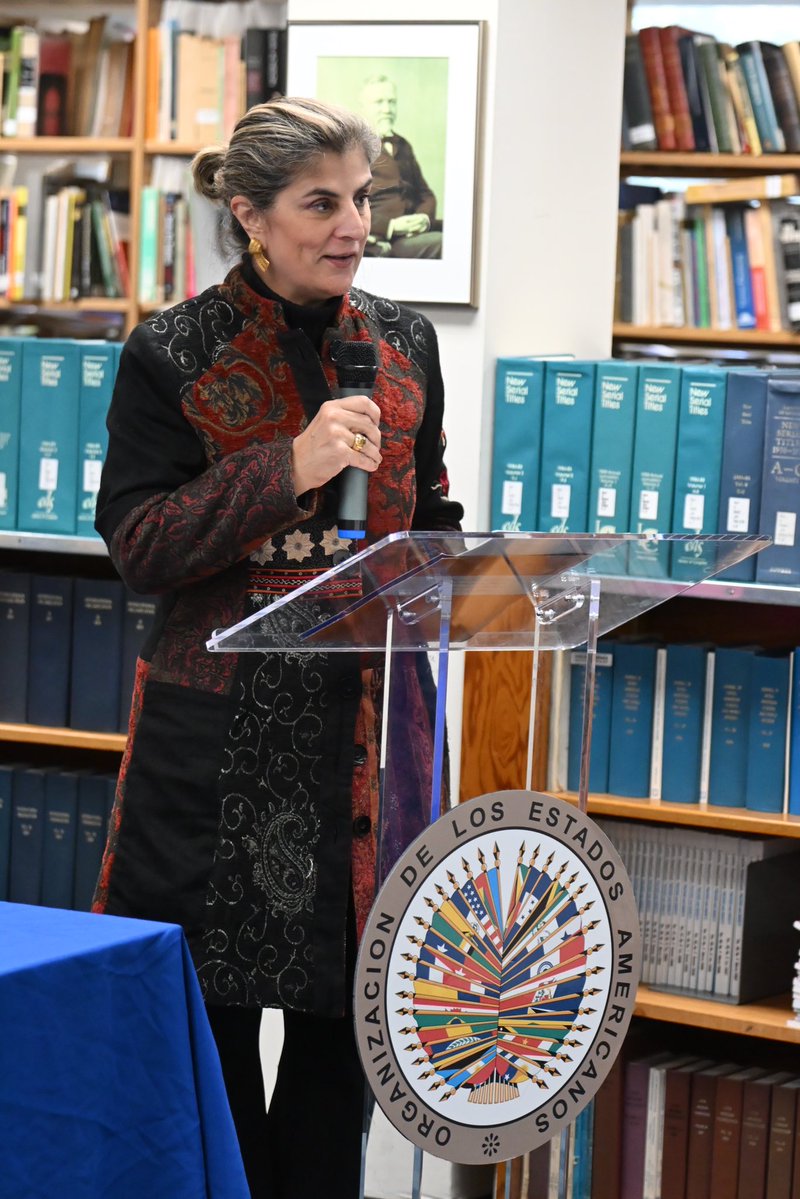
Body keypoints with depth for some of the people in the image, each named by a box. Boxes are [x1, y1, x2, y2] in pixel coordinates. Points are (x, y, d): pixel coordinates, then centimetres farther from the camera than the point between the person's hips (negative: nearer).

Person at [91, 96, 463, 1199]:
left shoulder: (404, 344, 8)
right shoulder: (175, 353, -4)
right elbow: (136, 545, -10)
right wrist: (291, 468, -21)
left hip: (366, 720, 4)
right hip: (219, 726, -3)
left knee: (344, 1007, 7)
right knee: (216, 1004, 2)